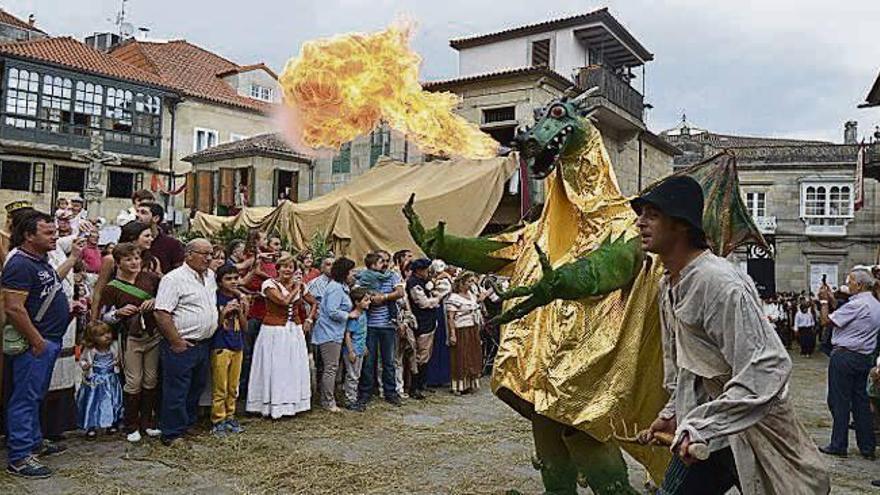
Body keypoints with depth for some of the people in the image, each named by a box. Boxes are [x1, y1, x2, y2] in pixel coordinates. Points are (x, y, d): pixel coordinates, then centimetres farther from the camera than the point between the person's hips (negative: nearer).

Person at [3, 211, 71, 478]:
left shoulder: (42, 261, 12)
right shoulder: (20, 264, -19)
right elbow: (13, 308, -25)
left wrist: (66, 306, 14)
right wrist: (37, 341, -21)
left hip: (51, 340, 10)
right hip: (35, 342, -10)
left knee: (36, 396, 20)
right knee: (25, 398, -2)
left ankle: (34, 441, 33)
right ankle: (18, 458, 5)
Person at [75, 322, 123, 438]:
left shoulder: (114, 346, -7)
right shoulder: (89, 350, -14)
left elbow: (118, 358, 11)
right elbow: (82, 360, 1)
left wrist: (117, 363, -8)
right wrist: (85, 366, -19)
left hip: (110, 380, 2)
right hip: (94, 381, -2)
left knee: (111, 402, 9)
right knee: (92, 403, 4)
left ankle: (111, 423, 24)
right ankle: (91, 426, 17)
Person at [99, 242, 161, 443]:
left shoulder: (150, 277, 2)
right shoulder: (112, 288, -4)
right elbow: (104, 316, 0)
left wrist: (156, 301, -7)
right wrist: (119, 312, -18)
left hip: (154, 335, 3)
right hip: (131, 338, -3)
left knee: (151, 380, 9)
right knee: (134, 383, -1)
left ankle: (148, 422, 22)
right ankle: (131, 426, 13)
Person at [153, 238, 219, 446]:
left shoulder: (210, 276, 11)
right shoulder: (174, 279, -14)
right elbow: (161, 312, -19)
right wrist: (176, 342, -18)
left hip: (204, 344, 8)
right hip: (182, 346, -8)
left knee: (196, 388, 18)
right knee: (176, 391, 0)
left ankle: (188, 425, 32)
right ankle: (172, 434, 11)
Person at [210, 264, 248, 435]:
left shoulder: (239, 299, 8)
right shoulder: (215, 299, -8)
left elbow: (244, 326, 9)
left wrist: (241, 311, -7)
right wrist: (224, 313, -20)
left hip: (237, 347, 6)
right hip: (220, 347, -6)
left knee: (233, 387, 14)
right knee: (220, 388, -1)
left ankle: (229, 417, 25)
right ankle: (217, 421, 10)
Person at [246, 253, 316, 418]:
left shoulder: (299, 286, 8)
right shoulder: (269, 284, -8)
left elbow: (315, 303, 18)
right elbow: (284, 301, -21)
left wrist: (308, 320, 6)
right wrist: (295, 287, -9)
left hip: (294, 332, 5)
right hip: (274, 332, -5)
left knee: (293, 369, 10)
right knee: (275, 369, 1)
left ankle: (292, 403, 22)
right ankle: (273, 405, 11)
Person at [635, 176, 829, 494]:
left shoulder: (720, 282, -25)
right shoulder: (667, 285, 5)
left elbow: (767, 370, -30)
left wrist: (700, 427, -31)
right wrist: (673, 413, 15)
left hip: (752, 429, -8)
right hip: (704, 431, 8)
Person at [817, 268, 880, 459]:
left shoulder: (856, 304, -18)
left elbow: (826, 321, -15)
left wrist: (824, 301, -1)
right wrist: (832, 300, 15)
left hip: (845, 356, -9)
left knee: (839, 401, -1)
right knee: (860, 400, 13)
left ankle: (838, 445, 5)